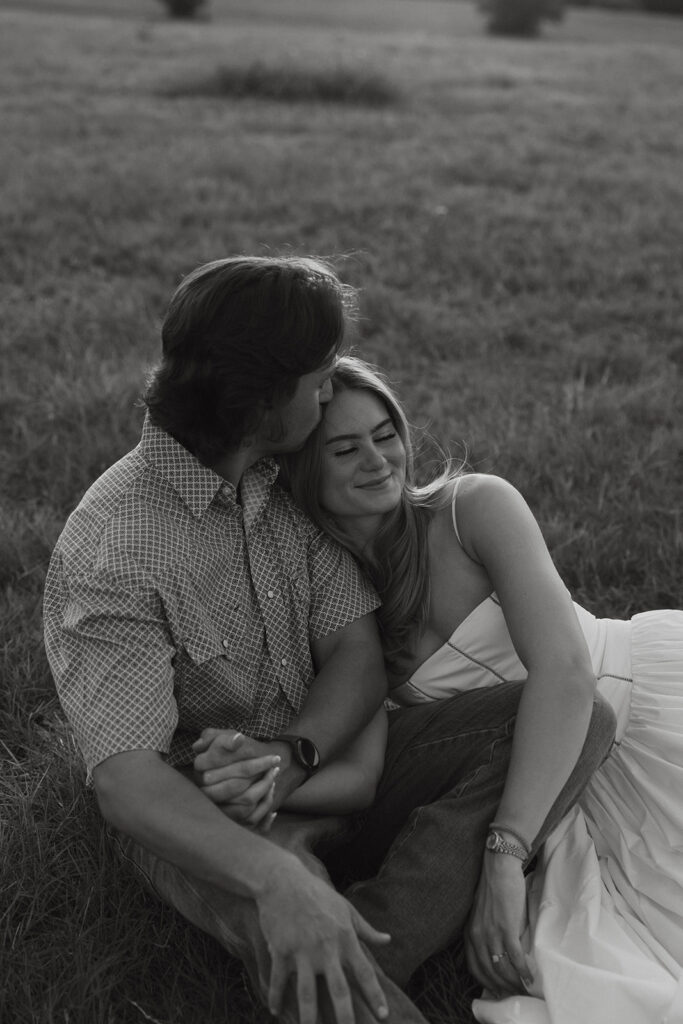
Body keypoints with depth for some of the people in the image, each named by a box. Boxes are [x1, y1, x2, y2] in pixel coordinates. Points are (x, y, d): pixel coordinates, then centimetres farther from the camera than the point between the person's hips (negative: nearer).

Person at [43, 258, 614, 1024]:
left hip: (324, 758, 8)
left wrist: (294, 753, -25)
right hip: (196, 816, -7)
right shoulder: (109, 553, -22)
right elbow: (125, 779, -29)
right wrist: (276, 879, -45)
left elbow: (358, 653, -4)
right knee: (288, 909, -45)